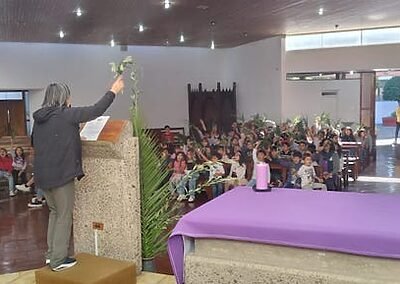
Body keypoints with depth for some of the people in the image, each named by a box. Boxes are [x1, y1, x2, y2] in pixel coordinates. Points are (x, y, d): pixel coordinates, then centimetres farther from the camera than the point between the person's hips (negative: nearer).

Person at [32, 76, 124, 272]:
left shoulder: (39, 118, 9)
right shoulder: (66, 115, -14)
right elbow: (95, 111, -11)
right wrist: (113, 91, 1)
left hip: (42, 175, 8)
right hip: (61, 174, -8)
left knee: (54, 212, 21)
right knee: (64, 217, 4)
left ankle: (51, 254, 26)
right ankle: (58, 260, 9)